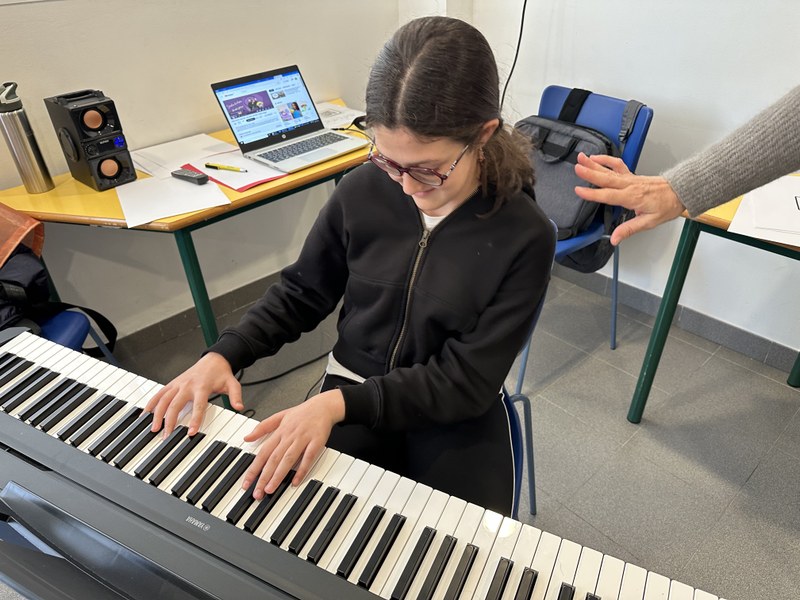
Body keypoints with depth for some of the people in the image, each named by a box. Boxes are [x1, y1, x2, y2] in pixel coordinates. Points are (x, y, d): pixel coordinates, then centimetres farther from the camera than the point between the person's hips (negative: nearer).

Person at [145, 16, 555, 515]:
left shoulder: (524, 236, -18)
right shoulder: (362, 191, -10)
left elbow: (467, 380, -18)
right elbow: (302, 292, 5)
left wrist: (337, 403, -28)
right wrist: (225, 354, -10)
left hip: (455, 418, -1)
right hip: (349, 395, 2)